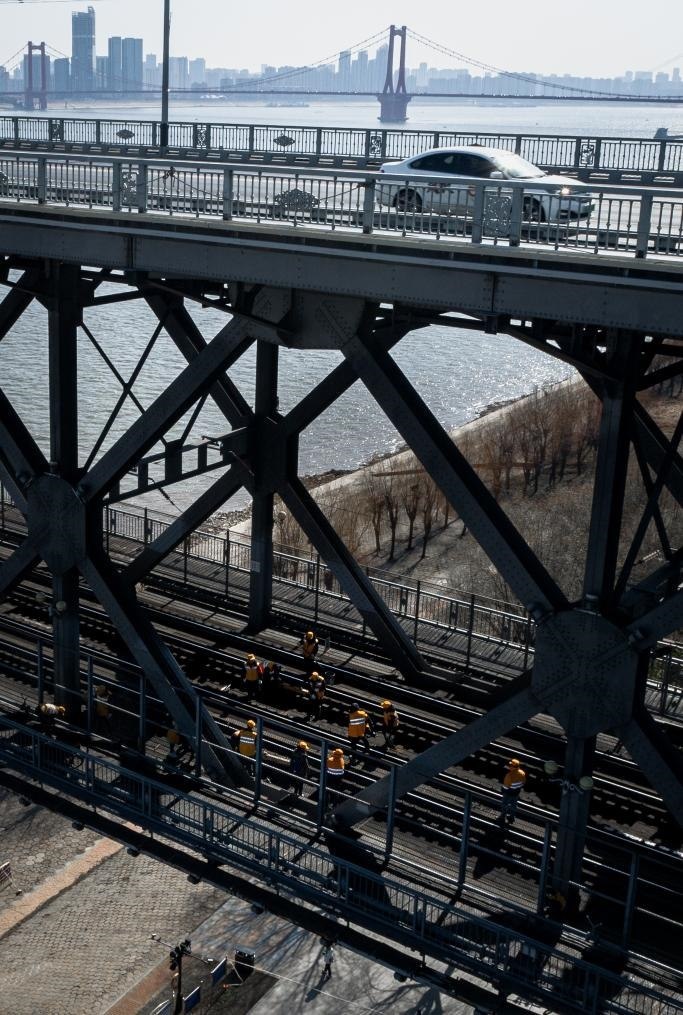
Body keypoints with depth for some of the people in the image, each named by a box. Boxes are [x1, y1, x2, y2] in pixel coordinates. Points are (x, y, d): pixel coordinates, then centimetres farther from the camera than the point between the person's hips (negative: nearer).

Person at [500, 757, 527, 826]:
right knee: (513, 805, 27)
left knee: (504, 805, 21)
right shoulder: (522, 773, -19)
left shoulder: (509, 775, -37)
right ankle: (511, 818, 44)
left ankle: (503, 818, 40)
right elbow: (523, 783, -2)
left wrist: (502, 790, -5)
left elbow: (506, 786, -25)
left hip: (508, 793, -5)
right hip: (517, 792, 5)